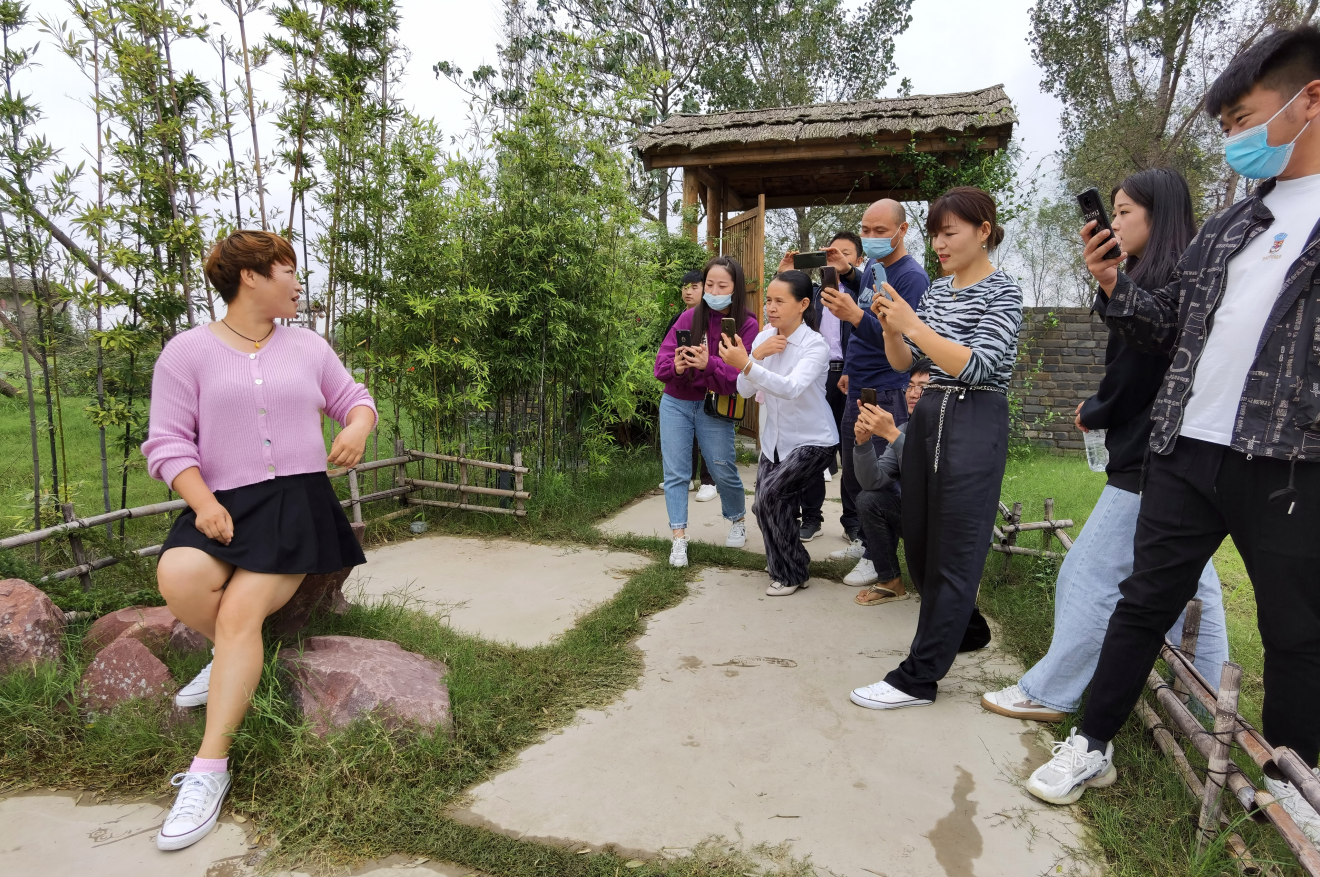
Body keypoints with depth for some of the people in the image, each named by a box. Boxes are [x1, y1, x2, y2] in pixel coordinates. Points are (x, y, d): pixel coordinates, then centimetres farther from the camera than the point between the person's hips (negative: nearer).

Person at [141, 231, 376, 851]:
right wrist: (203, 502, -16)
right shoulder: (188, 350, 3)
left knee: (241, 612, -19)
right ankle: (233, 653, 4)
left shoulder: (307, 346, 12)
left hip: (299, 500, 0)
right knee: (178, 578, -30)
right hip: (226, 503, 0)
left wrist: (358, 426, -6)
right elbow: (167, 441, -1)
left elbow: (353, 397, 19)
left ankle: (210, 768, -11)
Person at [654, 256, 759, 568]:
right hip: (676, 403, 2)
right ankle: (679, 538, 7)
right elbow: (662, 361, -9)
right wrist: (676, 366, -31)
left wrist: (708, 364, -37)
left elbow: (740, 376, -20)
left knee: (724, 471, 6)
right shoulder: (689, 318, -5)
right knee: (676, 472, 0)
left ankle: (738, 520, 35)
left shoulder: (747, 326, -11)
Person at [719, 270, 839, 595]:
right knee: (765, 506, 6)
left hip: (812, 441, -6)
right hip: (775, 440, 6)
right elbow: (746, 390, -7)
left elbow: (792, 388, -37)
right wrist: (756, 355, -23)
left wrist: (746, 365, -49)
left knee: (771, 494, -20)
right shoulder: (763, 337, -2)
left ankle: (792, 574, 0)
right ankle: (784, 568, 33)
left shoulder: (816, 346, -19)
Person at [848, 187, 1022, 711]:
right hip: (927, 416, 8)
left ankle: (918, 678, 0)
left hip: (975, 425, -8)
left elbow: (977, 366, -20)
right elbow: (903, 361, 10)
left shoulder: (1002, 293, -7)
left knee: (954, 551, -4)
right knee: (919, 540, 14)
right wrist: (890, 327, -10)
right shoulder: (937, 291, 13)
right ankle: (964, 630, 37)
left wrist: (913, 325, -25)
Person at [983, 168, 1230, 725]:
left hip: (1147, 460, -10)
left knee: (1092, 577, -2)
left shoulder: (1156, 285, -15)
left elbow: (1131, 378, -14)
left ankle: (1049, 694, 8)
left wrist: (1090, 415, 2)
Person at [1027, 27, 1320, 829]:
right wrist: (1115, 286, 0)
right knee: (1144, 605, 11)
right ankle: (1093, 746, 23)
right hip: (1187, 454, 5)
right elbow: (1171, 327, 14)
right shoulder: (1229, 225, 13)